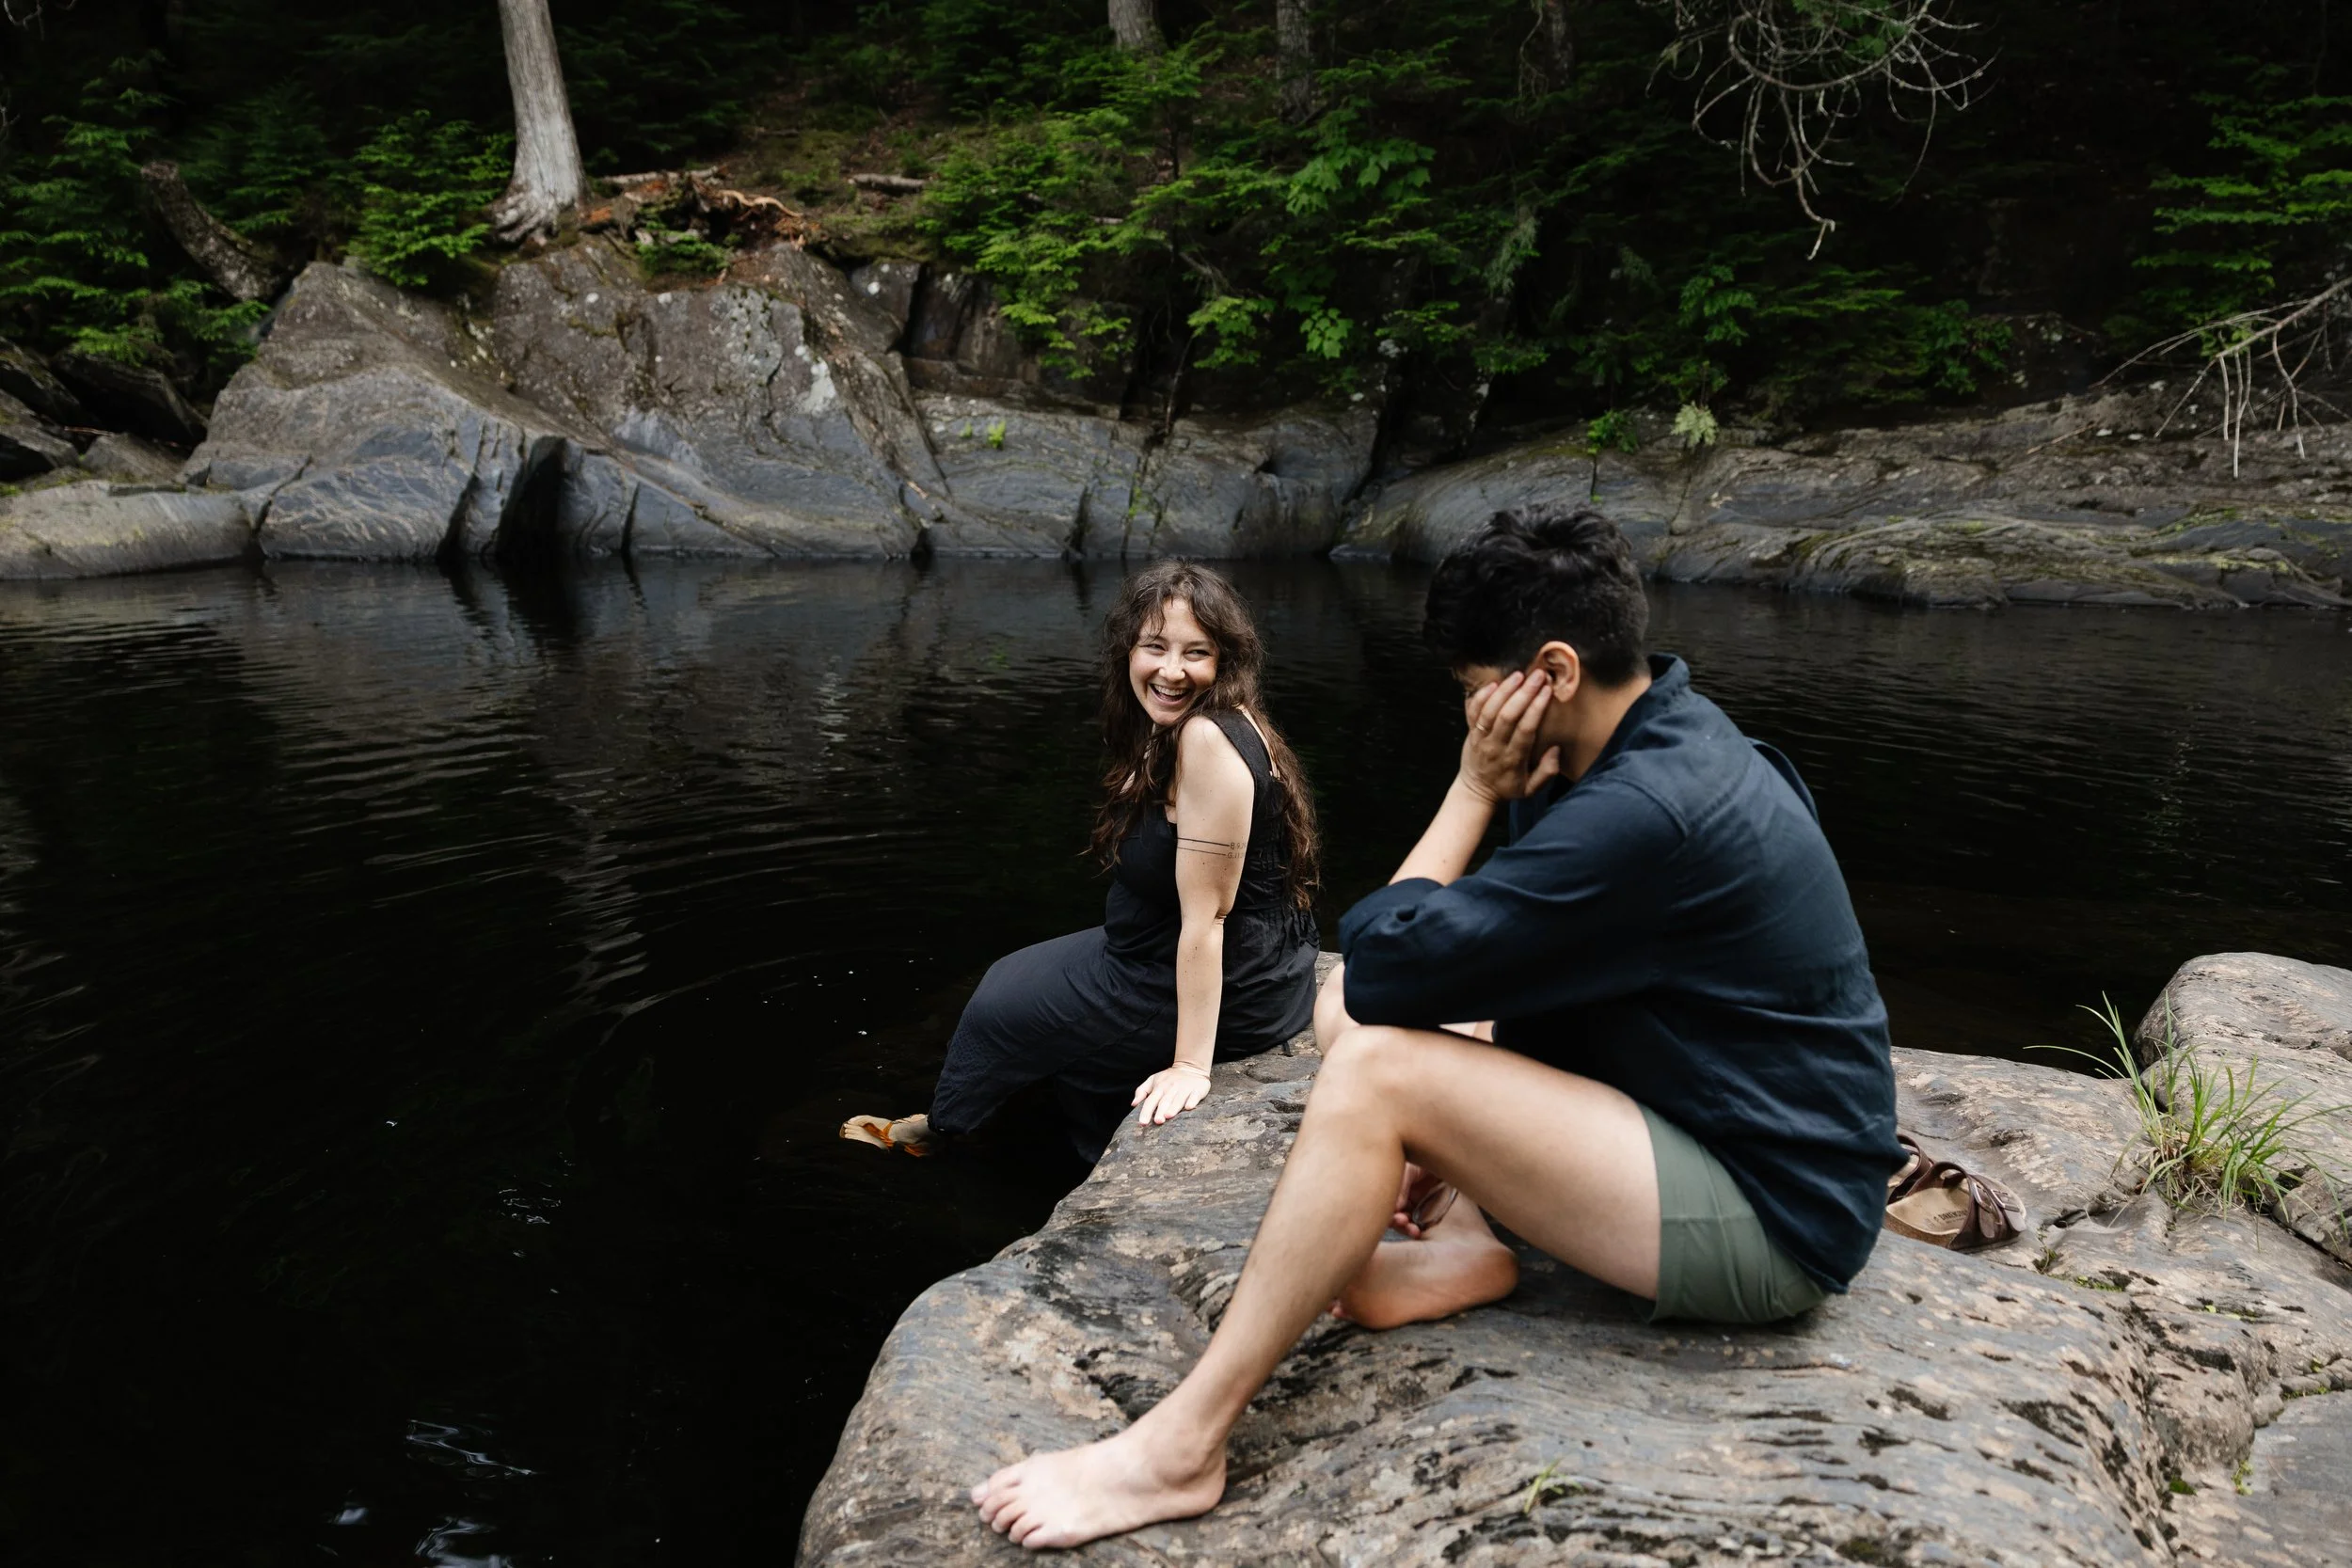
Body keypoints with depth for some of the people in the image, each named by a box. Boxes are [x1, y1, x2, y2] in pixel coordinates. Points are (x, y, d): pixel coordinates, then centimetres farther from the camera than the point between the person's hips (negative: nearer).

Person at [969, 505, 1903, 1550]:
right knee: (1347, 1006, 6)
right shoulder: (1674, 741, 4)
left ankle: (1179, 1449, -19)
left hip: (1771, 1221, -10)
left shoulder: (1646, 812, -28)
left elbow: (1388, 961, -26)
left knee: (1376, 1066, -26)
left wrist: (1476, 791, -16)